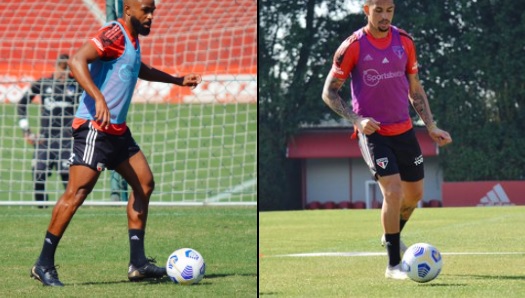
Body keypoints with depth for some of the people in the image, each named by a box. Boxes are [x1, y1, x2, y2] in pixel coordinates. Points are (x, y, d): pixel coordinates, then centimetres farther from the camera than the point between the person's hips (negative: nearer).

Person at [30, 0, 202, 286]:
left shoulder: (132, 40, 16)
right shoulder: (114, 34, -14)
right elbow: (77, 60, -28)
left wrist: (177, 80, 39)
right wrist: (99, 98, -37)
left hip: (117, 131, 10)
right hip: (94, 127, -10)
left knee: (144, 183, 8)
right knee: (77, 191, -13)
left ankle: (138, 262, 11)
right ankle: (44, 264, -7)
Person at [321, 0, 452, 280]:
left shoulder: (404, 41, 4)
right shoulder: (352, 46, -11)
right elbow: (329, 92, -6)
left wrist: (431, 127, 10)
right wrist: (357, 120, -18)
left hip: (403, 129, 5)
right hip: (372, 131, -5)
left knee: (415, 193, 14)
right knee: (393, 191, -17)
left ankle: (392, 235, 45)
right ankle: (393, 265, -6)